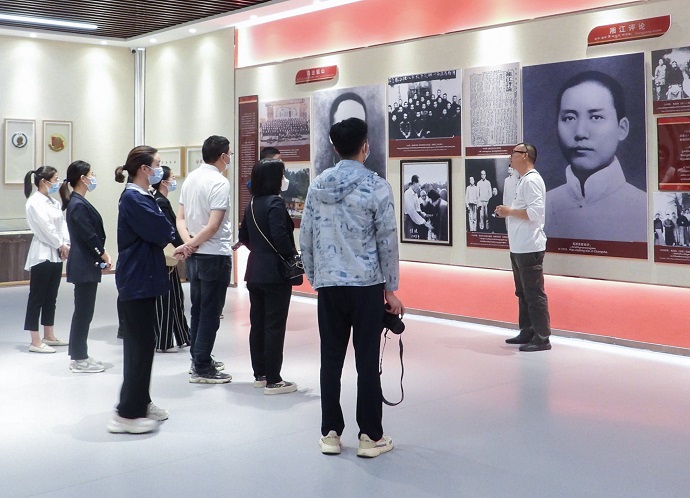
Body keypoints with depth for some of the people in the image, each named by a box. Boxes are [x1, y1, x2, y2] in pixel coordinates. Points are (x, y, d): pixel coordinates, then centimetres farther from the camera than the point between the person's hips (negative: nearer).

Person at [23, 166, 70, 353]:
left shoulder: (53, 202, 13)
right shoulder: (34, 202, -13)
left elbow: (62, 223, 8)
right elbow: (46, 228, -16)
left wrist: (65, 244, -6)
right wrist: (61, 245, -8)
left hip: (56, 254, 9)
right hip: (42, 254, -9)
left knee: (51, 297, 14)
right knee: (37, 297, -3)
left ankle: (49, 336, 24)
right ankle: (35, 342, 0)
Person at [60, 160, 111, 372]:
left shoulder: (77, 202, 13)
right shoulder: (79, 205, -17)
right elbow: (89, 236, -18)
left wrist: (102, 254, 9)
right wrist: (104, 255, -6)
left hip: (84, 263, 10)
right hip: (84, 265, -10)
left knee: (83, 310, 14)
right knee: (84, 310, -2)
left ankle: (79, 356, 22)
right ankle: (80, 360, 6)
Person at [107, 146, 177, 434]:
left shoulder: (143, 198, 14)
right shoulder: (132, 199, -17)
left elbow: (161, 231, 10)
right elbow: (160, 230, -18)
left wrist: (174, 245, -8)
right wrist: (178, 240, 1)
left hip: (142, 279, 10)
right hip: (136, 280, -10)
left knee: (142, 342, 15)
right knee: (141, 343, -6)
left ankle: (140, 402, 25)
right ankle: (127, 414, -1)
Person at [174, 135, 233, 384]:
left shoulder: (190, 179, 8)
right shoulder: (219, 182, -16)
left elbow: (180, 218, 6)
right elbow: (213, 226, -21)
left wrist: (188, 242, -8)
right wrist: (191, 245, -11)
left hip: (194, 256, 8)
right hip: (215, 255, -8)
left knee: (198, 309, 17)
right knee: (210, 313, -1)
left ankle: (199, 358, 28)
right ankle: (202, 368, 3)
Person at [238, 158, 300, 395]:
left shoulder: (252, 204, 11)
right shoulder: (275, 202, -14)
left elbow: (244, 237, 16)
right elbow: (280, 236, -24)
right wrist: (293, 256, -10)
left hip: (255, 272, 8)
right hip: (275, 272, -8)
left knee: (257, 324, 13)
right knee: (274, 326, -3)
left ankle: (260, 375, 22)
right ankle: (273, 380, 2)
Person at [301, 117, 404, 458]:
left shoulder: (318, 185, 4)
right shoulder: (376, 187, -8)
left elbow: (305, 237, 6)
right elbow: (387, 241, -7)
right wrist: (391, 289, 1)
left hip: (328, 285, 4)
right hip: (367, 285, -3)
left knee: (331, 359, 10)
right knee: (367, 362, 3)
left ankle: (330, 433, 17)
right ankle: (370, 437, 11)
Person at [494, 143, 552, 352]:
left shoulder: (532, 180, -13)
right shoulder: (523, 180, 18)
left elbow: (535, 212, -23)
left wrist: (510, 211, -14)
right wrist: (508, 212, 10)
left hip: (529, 248, -11)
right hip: (519, 247, 11)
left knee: (534, 294, -6)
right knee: (523, 293, 16)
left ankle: (542, 338, -2)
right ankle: (527, 333, 25)